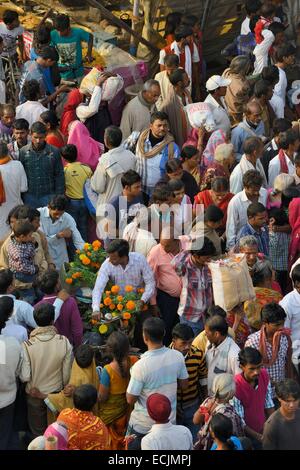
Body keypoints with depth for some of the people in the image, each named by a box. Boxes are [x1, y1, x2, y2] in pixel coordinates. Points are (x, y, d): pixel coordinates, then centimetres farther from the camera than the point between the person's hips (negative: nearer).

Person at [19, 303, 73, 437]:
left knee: (38, 433, 20)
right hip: (57, 392, 1)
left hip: (35, 395, -1)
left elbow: (25, 377, -20)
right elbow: (67, 373, -11)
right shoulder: (64, 343, -22)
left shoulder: (27, 346, -27)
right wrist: (63, 386, 8)